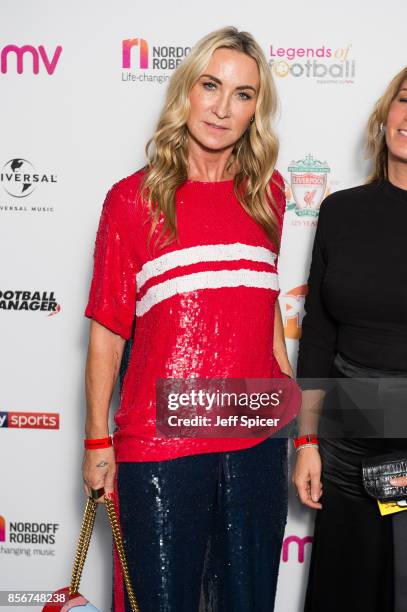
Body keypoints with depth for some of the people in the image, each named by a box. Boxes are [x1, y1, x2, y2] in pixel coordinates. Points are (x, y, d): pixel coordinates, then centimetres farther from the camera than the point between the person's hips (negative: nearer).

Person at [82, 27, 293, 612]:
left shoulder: (266, 191, 6)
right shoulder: (132, 198, -4)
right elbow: (107, 329, -2)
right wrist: (97, 441, 0)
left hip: (257, 439, 4)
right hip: (158, 444, -3)